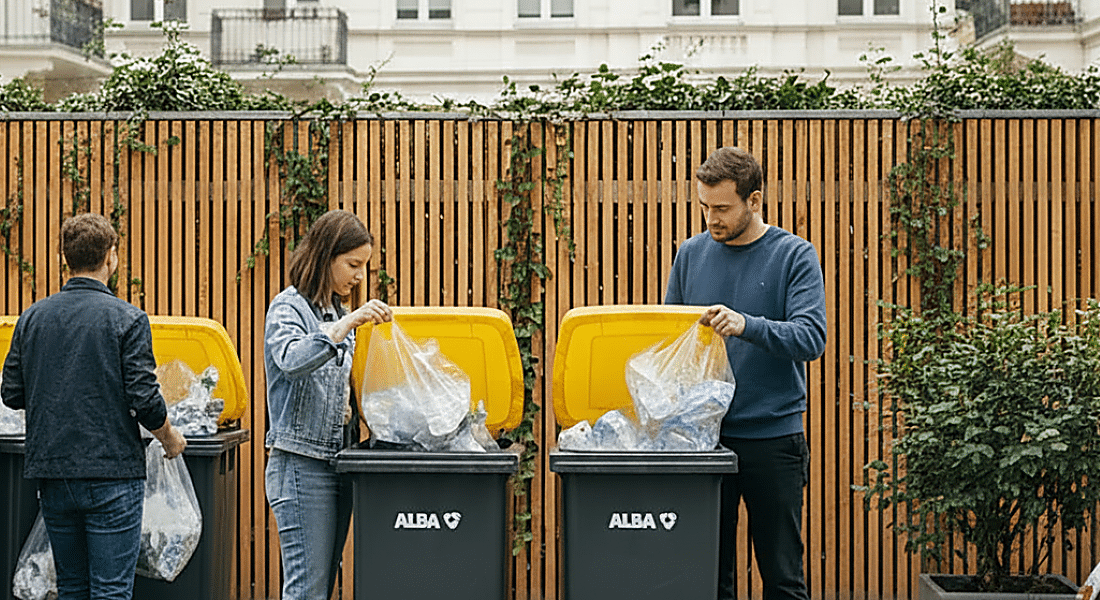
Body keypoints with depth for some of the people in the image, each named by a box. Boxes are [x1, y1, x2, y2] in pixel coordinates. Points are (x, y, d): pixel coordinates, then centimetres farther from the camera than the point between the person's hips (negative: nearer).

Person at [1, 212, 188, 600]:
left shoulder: (32, 318, 5)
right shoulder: (127, 320, -9)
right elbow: (144, 399, -12)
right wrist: (170, 439, 6)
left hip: (51, 472, 5)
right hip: (111, 473, -5)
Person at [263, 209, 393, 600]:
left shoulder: (338, 312, 18)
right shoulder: (289, 307, -6)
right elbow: (292, 360, -28)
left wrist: (350, 407, 7)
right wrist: (347, 325, -34)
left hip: (338, 463, 8)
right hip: (300, 463, -8)